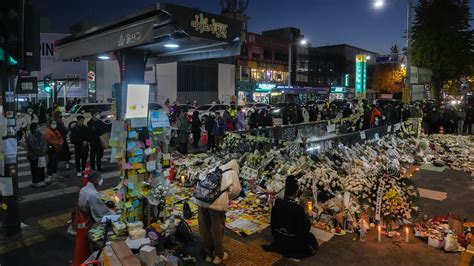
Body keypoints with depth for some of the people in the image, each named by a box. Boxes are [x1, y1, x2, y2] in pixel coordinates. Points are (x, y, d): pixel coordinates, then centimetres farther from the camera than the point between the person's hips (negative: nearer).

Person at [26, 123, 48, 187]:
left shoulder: (40, 135, 10)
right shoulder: (30, 137, -13)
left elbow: (44, 143, 9)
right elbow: (33, 147, -17)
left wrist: (44, 151, -5)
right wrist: (41, 152, -13)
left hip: (42, 155, 7)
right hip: (34, 156, -7)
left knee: (41, 169, 11)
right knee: (35, 170, -1)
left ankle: (41, 181, 21)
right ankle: (36, 182, 7)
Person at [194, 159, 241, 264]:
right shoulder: (232, 172, 11)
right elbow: (236, 189, 2)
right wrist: (228, 197, 20)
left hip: (201, 200, 5)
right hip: (217, 202, -5)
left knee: (205, 229, 17)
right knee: (217, 230, 12)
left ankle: (208, 254, 33)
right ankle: (219, 256, 27)